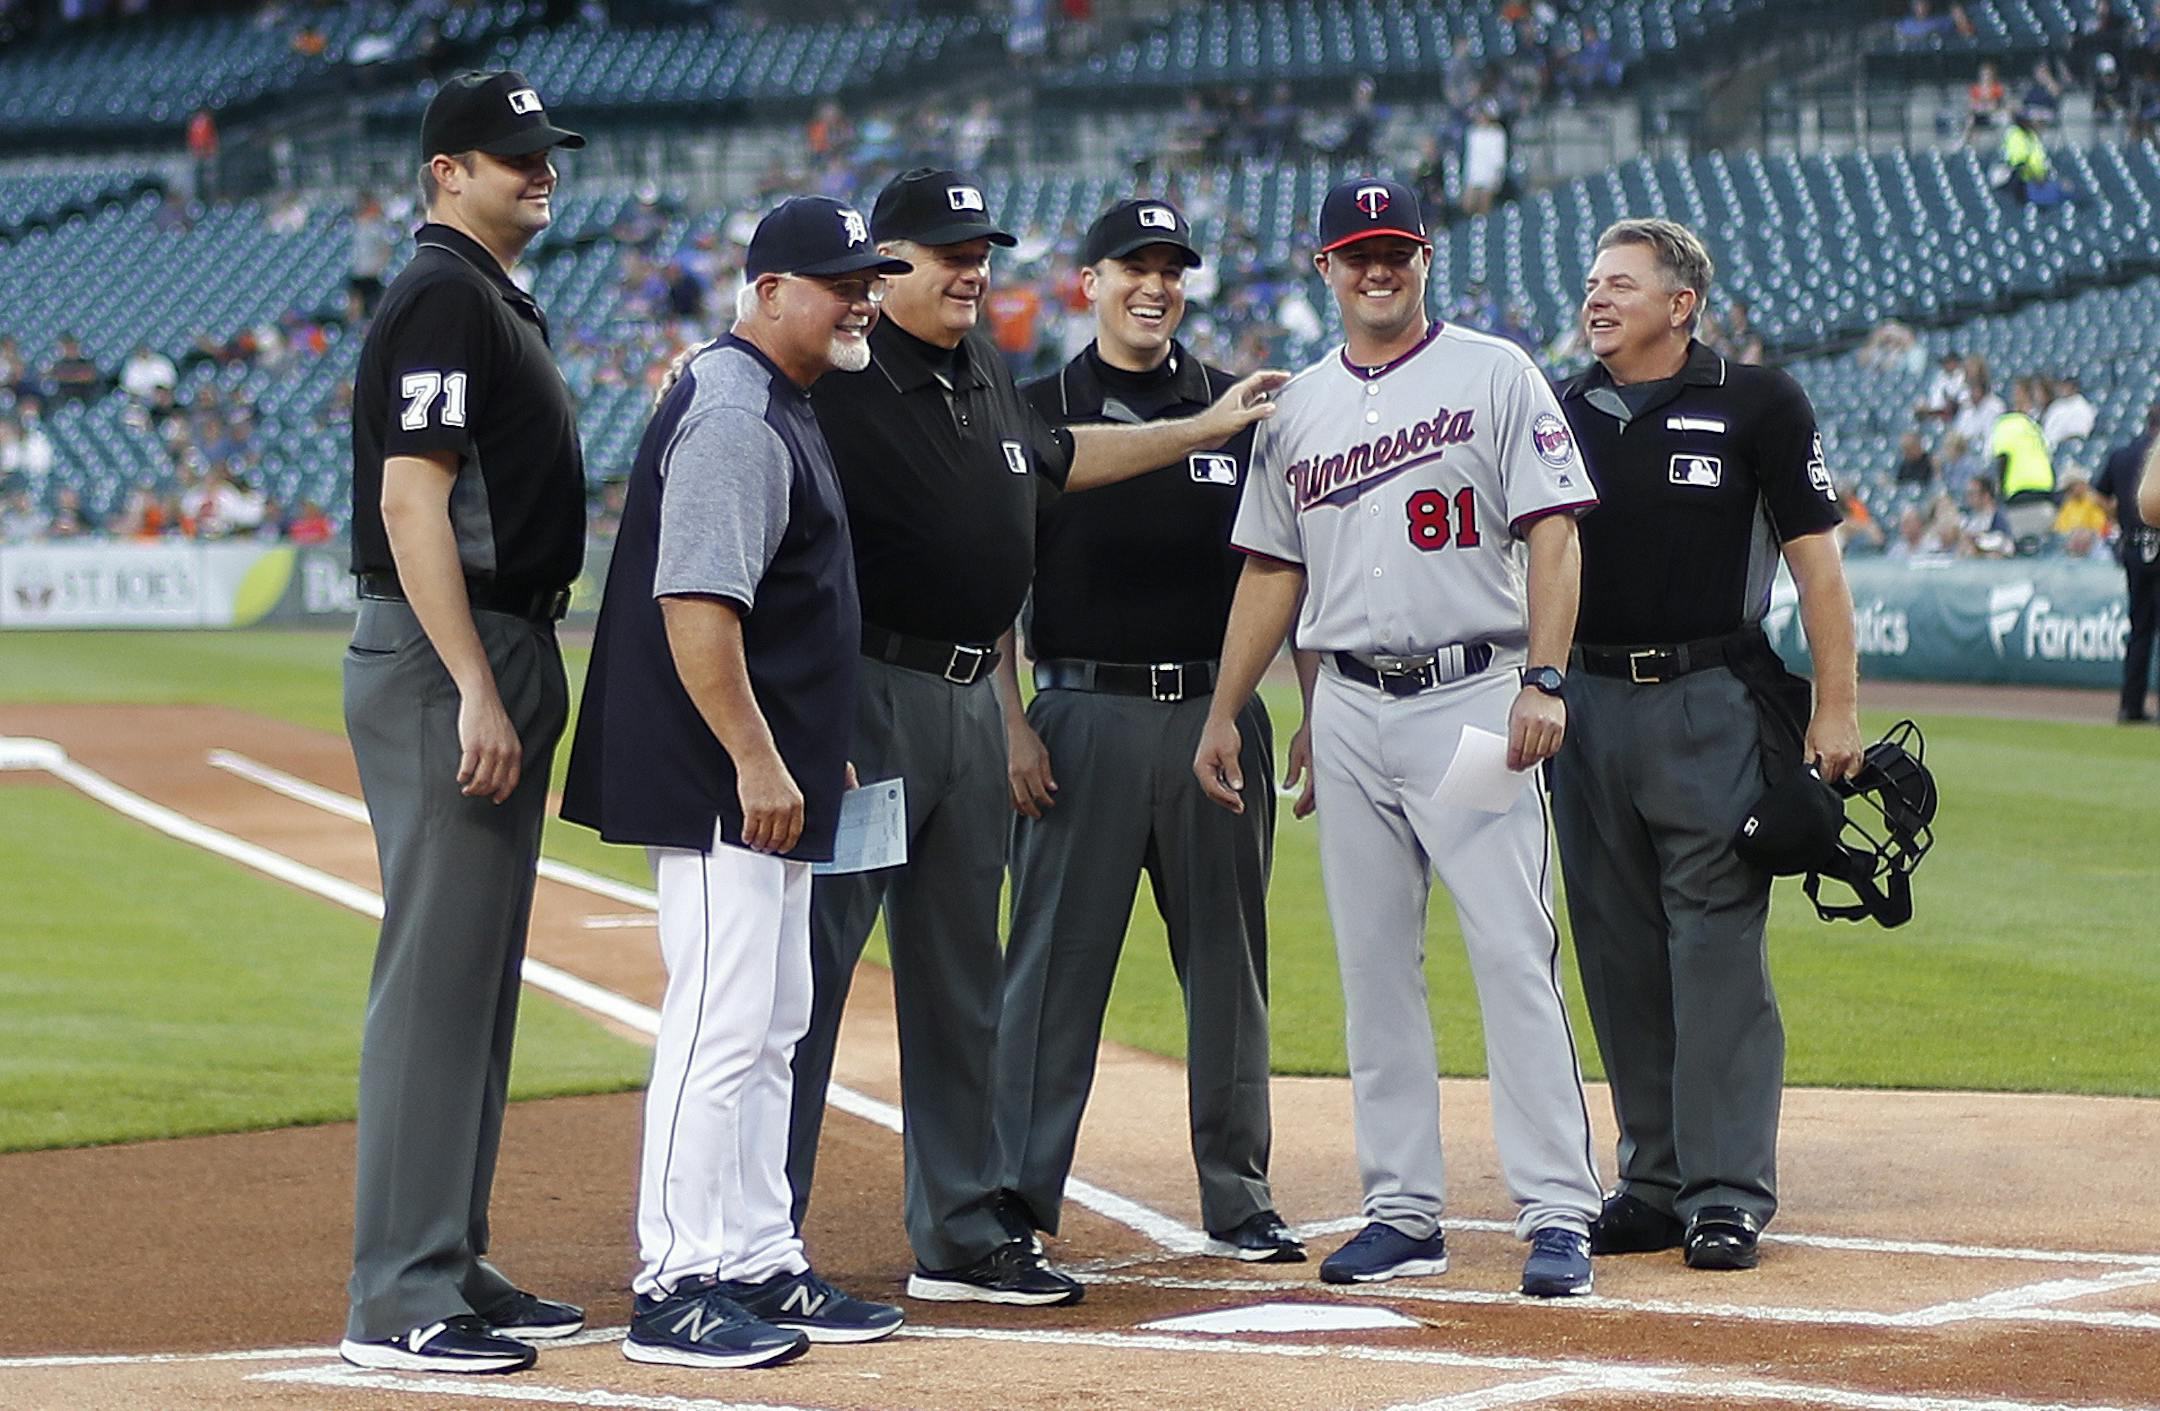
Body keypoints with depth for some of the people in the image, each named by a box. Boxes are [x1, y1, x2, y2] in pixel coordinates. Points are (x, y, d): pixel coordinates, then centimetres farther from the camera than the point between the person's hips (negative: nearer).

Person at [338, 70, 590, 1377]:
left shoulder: (503, 302, 19)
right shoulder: (443, 296, -12)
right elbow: (411, 502, -20)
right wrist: (477, 693, -24)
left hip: (505, 658, 10)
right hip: (445, 664, -10)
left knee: (481, 980, 13)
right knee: (437, 975, -10)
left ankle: (455, 1267, 19)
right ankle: (402, 1299, -9)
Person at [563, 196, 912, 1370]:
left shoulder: (779, 409, 17)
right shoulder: (732, 414, -16)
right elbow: (696, 601, -24)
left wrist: (811, 750, 24)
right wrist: (754, 758, -25)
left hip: (769, 779, 11)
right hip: (720, 785, -11)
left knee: (771, 1029, 14)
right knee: (720, 1025, -10)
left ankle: (760, 1265, 20)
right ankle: (674, 1289, -7)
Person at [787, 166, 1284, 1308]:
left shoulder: (983, 369, 15)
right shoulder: (841, 379, -12)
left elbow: (1052, 459, 34)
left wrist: (1204, 430, 38)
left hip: (971, 701, 9)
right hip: (867, 696, -9)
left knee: (962, 983, 13)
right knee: (811, 966, -8)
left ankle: (964, 1237, 21)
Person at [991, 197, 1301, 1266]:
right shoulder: (1038, 413, 3)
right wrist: (1013, 725, -8)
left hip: (1217, 711, 3)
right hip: (1084, 712, -3)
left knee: (1229, 959, 7)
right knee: (1056, 958, -2)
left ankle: (1238, 1197, 14)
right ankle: (1020, 1197, 2)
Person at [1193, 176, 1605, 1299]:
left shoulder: (1495, 376, 0)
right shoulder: (1295, 409, 14)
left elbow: (1552, 531, -6)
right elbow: (1271, 569, 18)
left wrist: (1541, 680, -16)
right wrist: (1224, 714, 12)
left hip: (1471, 696, -5)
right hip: (1348, 711, 5)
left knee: (1514, 956, -9)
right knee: (1373, 966, 6)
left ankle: (1557, 1213, -9)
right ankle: (1404, 1212, 12)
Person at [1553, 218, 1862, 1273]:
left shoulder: (1754, 406, -1)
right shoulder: (1560, 415, 11)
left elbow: (1815, 557, -2)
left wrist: (1836, 707, -8)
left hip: (1712, 706, -5)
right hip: (1591, 703, 5)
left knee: (1718, 947, -6)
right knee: (1621, 958, 7)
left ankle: (1728, 1191, -3)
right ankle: (1654, 1185, 15)